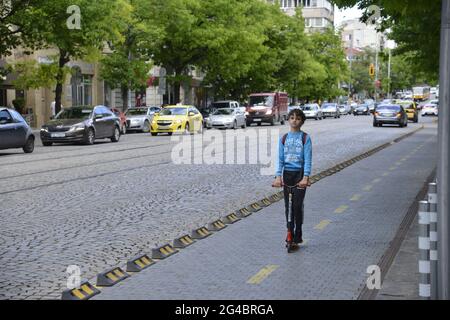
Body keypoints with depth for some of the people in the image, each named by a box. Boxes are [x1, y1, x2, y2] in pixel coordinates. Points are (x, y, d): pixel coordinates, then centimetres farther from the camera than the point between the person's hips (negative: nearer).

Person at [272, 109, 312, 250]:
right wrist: (278, 177, -10)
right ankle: (290, 234, 17)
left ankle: (297, 237, 1)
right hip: (287, 174, 3)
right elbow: (280, 158, 1)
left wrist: (305, 178, -21)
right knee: (288, 206, 7)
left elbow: (308, 159, -10)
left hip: (300, 174, -3)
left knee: (297, 205, -8)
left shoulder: (305, 138, -3)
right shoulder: (283, 138, 6)